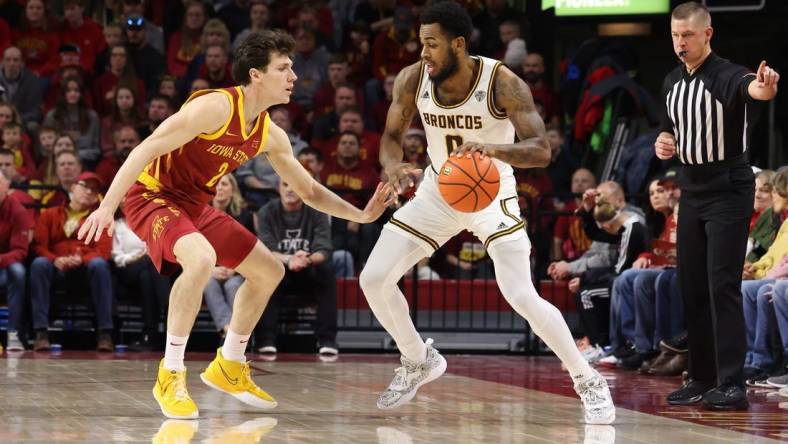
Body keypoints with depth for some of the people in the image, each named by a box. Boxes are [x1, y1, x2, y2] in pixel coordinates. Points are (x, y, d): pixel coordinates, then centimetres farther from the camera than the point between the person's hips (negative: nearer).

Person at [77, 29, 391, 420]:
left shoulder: (271, 136, 2)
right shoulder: (217, 107, -23)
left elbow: (309, 191, 15)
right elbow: (147, 149, -26)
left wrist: (362, 215, 4)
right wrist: (107, 207, -32)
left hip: (196, 205, 9)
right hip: (153, 195, -9)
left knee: (270, 271, 12)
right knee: (201, 259, -36)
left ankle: (228, 367, 27)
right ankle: (170, 376, -25)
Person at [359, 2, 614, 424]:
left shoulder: (503, 84, -27)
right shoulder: (412, 80, -15)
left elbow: (541, 151, -30)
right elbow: (392, 136, -2)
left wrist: (492, 148, -50)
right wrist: (393, 166, -26)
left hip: (491, 194, -4)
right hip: (437, 191, 5)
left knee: (521, 296, -19)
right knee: (373, 280, -4)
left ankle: (588, 380, 0)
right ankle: (418, 362, 21)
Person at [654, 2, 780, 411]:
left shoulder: (726, 76, -16)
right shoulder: (672, 82, 8)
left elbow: (752, 88, -41)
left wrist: (764, 87, -65)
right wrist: (662, 142, -1)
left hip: (728, 190, -8)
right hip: (692, 190, 8)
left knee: (722, 286, -13)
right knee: (692, 287, 9)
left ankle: (732, 384, -13)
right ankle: (702, 379, 18)